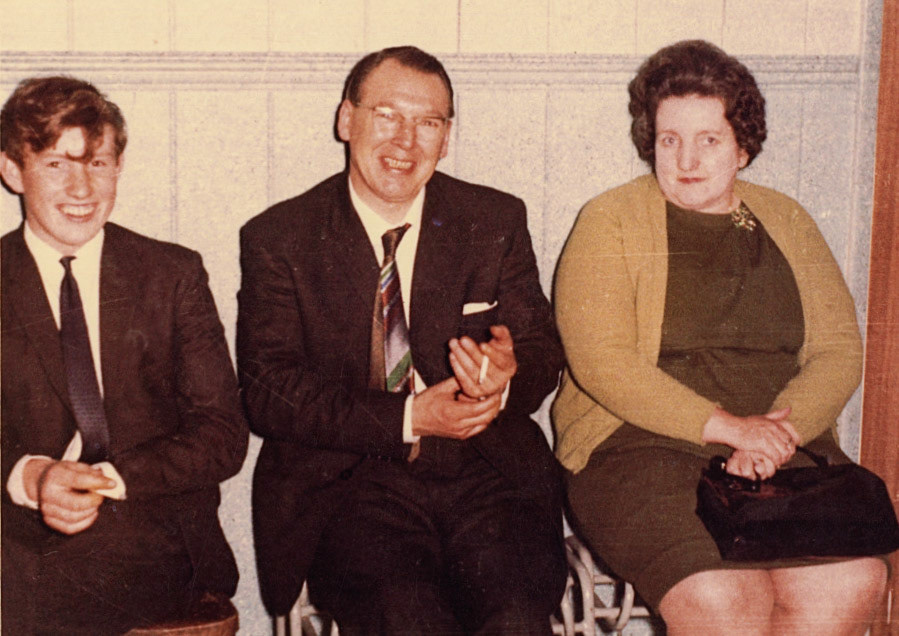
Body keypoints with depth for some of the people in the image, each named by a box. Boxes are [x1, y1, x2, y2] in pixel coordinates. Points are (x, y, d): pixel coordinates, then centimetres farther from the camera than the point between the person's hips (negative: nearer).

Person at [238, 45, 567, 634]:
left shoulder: (497, 222, 12)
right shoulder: (278, 239, 6)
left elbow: (543, 348, 12)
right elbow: (268, 391, -2)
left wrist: (507, 377, -14)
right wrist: (407, 418, -14)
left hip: (486, 475, 2)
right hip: (346, 481, -1)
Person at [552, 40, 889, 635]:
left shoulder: (787, 222, 17)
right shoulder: (610, 221, 4)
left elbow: (840, 349, 9)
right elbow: (601, 362, -8)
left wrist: (776, 434, -11)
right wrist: (727, 426, -16)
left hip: (788, 446, 4)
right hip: (637, 443, -4)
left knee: (851, 584, -23)